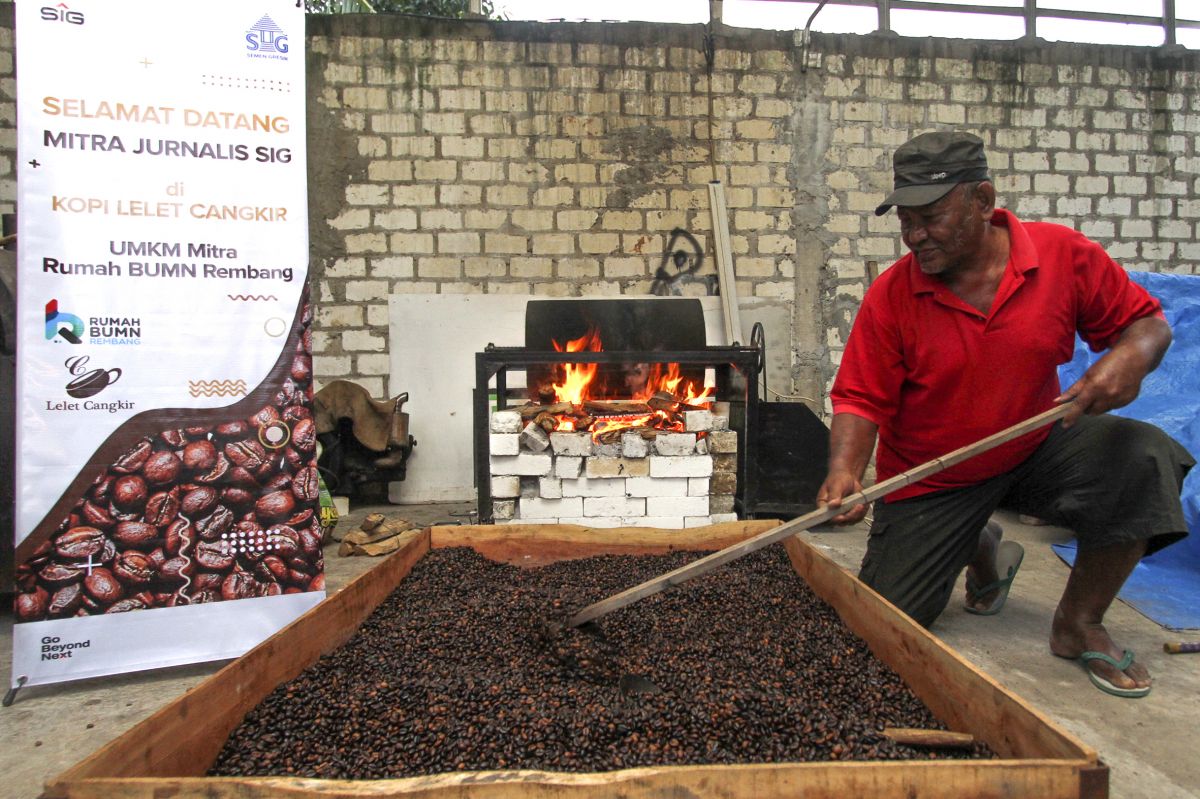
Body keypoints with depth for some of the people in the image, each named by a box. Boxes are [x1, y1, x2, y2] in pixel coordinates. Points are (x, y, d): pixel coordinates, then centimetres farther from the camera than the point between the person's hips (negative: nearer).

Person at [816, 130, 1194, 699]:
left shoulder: (1065, 255, -11)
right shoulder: (891, 295, -16)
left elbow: (1146, 322, 0)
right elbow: (860, 398, -16)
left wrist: (1129, 358, -24)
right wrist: (845, 470, -33)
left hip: (1037, 448, 2)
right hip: (928, 482, -1)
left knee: (1144, 458, -26)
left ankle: (1077, 627, -4)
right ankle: (983, 551, 30)